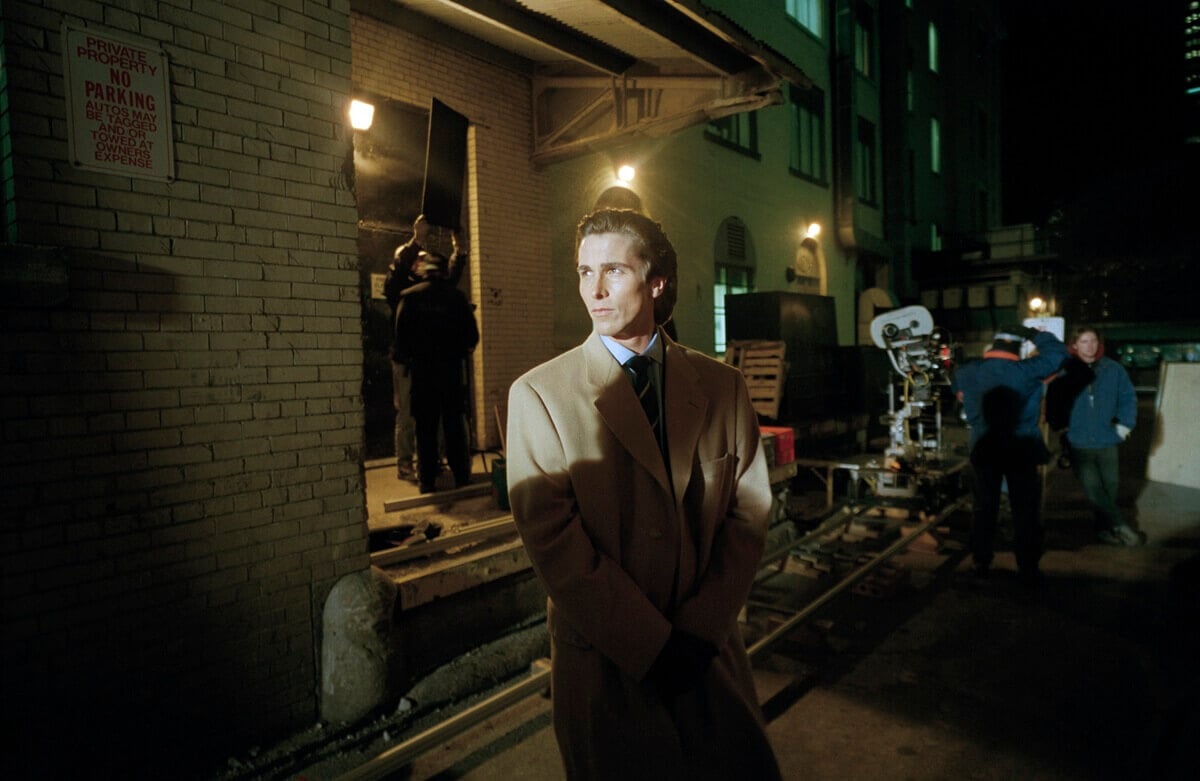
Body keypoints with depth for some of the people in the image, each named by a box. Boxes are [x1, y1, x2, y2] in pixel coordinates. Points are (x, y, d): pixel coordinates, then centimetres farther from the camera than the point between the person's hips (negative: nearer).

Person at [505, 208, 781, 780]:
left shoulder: (722, 386, 0)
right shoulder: (538, 394, -10)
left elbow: (749, 512, -1)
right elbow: (554, 541, -15)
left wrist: (701, 631, -9)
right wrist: (652, 646, -15)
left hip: (712, 654, 3)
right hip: (605, 663, -2)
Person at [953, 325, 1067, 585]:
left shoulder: (966, 373, -2)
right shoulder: (1023, 371, -15)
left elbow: (959, 393, 19)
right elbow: (1058, 353, -5)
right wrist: (1035, 334, 6)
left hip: (983, 449, 3)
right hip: (1020, 450, -3)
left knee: (985, 507, 14)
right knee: (1025, 511, 8)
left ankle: (981, 563, 20)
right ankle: (1028, 569, 15)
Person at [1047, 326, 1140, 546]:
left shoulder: (1113, 369, -2)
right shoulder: (1064, 371, -7)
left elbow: (1128, 397, 6)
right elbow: (1052, 402, 0)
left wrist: (1124, 424, -2)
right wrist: (1060, 426, -7)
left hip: (1107, 442, 2)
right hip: (1078, 443, -2)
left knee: (1109, 488, 12)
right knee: (1093, 489, -7)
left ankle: (1104, 527, 29)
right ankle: (1120, 526, 10)